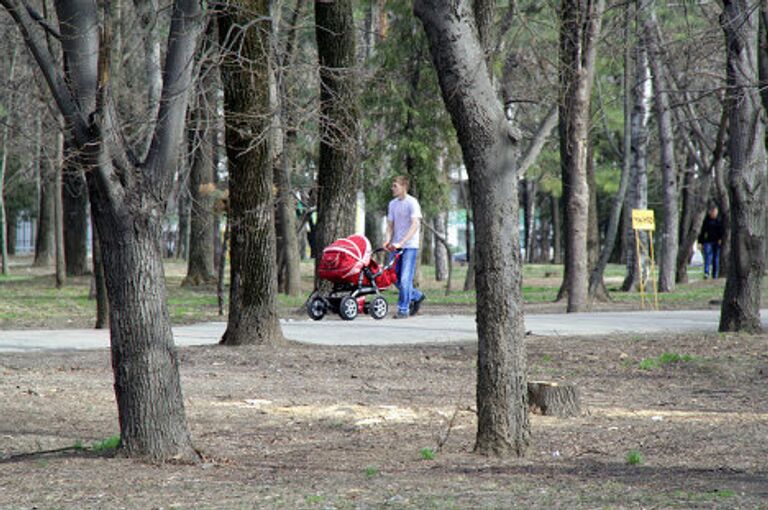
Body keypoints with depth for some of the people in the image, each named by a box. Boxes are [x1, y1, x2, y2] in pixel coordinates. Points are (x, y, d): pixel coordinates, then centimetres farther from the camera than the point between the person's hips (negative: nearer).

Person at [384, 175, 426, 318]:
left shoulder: (412, 203, -10)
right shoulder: (392, 204, 10)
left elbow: (415, 225, -19)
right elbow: (390, 225, 10)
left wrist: (401, 243, -27)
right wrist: (387, 241, -10)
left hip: (410, 246, -7)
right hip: (396, 246, 7)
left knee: (405, 279, -9)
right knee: (394, 277, 7)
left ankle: (403, 309, -2)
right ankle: (417, 296, 26)